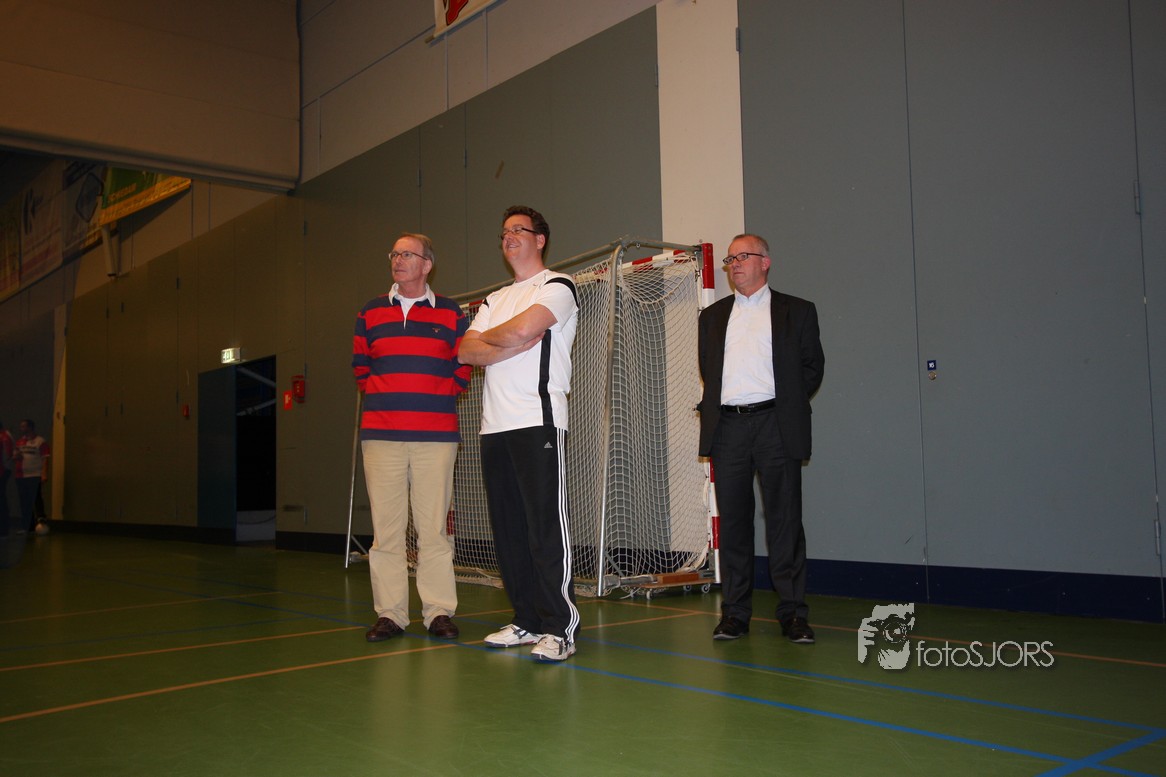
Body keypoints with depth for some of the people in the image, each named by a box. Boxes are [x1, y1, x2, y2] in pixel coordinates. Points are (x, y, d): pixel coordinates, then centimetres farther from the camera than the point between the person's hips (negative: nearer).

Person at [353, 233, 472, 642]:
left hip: (435, 434, -2)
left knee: (434, 527, 0)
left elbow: (463, 369, 9)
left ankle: (439, 611, 8)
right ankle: (390, 614, 9)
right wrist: (385, 395, 7)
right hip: (380, 433, 2)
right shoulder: (370, 313, 14)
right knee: (385, 527, 1)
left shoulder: (450, 313, 8)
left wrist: (432, 397, 2)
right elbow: (360, 366, 18)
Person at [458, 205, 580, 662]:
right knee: (508, 529, 8)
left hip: (538, 422, -7)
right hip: (495, 426, 7)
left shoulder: (556, 287, 2)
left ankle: (559, 628, -7)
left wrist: (486, 337, 4)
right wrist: (512, 346, -7)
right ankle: (526, 621, 16)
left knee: (546, 526, -10)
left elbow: (522, 329, -16)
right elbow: (466, 353, 10)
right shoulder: (495, 300, 24)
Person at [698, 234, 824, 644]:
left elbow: (812, 366, 7)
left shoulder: (797, 311, 9)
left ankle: (793, 612, 6)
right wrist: (716, 408, 7)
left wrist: (787, 406, 2)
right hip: (727, 426, 3)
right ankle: (735, 612, 10)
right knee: (733, 520, 4)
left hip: (775, 425, -3)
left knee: (784, 520, -2)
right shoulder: (712, 316, 18)